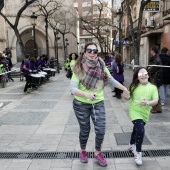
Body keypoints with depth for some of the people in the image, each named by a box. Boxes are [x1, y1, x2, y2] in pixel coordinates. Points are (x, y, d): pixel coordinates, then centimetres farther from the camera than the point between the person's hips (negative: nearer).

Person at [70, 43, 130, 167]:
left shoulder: (102, 67, -6)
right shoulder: (79, 68, -16)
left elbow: (111, 80, 11)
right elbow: (72, 88, -23)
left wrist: (124, 88, 13)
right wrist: (86, 94, -39)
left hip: (98, 103, 3)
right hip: (81, 104, -2)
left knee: (101, 130, -1)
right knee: (85, 130, 12)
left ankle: (98, 152, 29)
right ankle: (83, 151, 41)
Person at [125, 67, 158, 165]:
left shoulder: (153, 87, -9)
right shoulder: (134, 86, -8)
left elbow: (156, 101, -17)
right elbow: (129, 97, 2)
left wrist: (147, 103, -36)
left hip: (145, 114, 2)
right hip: (135, 111, -2)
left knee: (137, 129, 23)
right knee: (140, 131, -20)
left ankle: (132, 145, 52)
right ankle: (138, 153, -1)